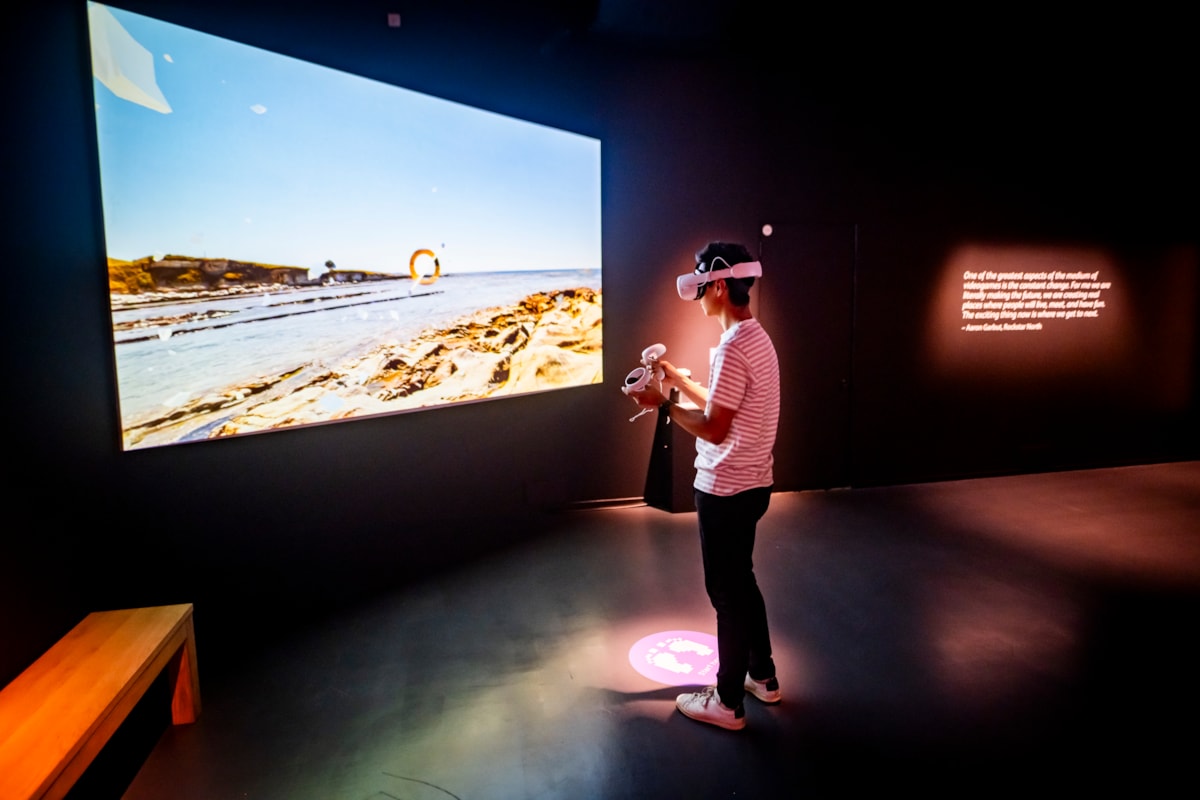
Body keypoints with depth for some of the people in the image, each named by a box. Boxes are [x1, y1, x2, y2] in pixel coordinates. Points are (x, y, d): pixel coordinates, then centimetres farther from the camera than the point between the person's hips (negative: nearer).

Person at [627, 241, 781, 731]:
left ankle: (728, 703, 21)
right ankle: (762, 676, 38)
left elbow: (715, 429, -25)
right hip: (750, 484, 10)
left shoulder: (733, 346, -23)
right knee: (741, 582, 22)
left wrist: (664, 404, -15)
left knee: (726, 592, 5)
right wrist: (679, 380, 15)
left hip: (726, 490, -10)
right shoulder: (755, 337, 9)